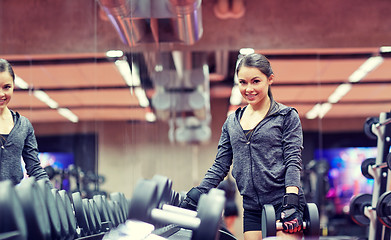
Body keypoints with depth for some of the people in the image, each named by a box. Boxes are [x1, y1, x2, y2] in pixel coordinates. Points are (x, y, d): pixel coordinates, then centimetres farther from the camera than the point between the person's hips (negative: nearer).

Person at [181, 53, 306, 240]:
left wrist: (291, 203, -16)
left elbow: (293, 161, -3)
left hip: (282, 203, -4)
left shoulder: (287, 116, 4)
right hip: (251, 209, 4)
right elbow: (220, 166, 16)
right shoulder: (231, 122, 15)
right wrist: (192, 199, 7)